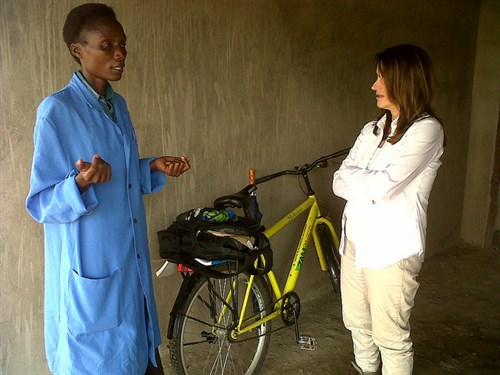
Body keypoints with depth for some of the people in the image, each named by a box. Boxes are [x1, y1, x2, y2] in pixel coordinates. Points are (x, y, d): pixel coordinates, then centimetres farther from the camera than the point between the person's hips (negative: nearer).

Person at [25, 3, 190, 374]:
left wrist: (154, 167, 0)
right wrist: (82, 183, -32)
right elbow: (40, 204, -13)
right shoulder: (56, 110, -14)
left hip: (131, 263, 7)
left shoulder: (118, 104, 8)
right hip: (90, 269, -6)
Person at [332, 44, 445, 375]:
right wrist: (370, 184, -15)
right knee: (357, 323, 22)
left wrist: (352, 176, -5)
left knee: (390, 337, 6)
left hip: (391, 249, -7)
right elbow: (339, 183, 3)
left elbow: (381, 186, -23)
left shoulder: (426, 129, -13)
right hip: (355, 241, 7)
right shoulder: (372, 130, 10)